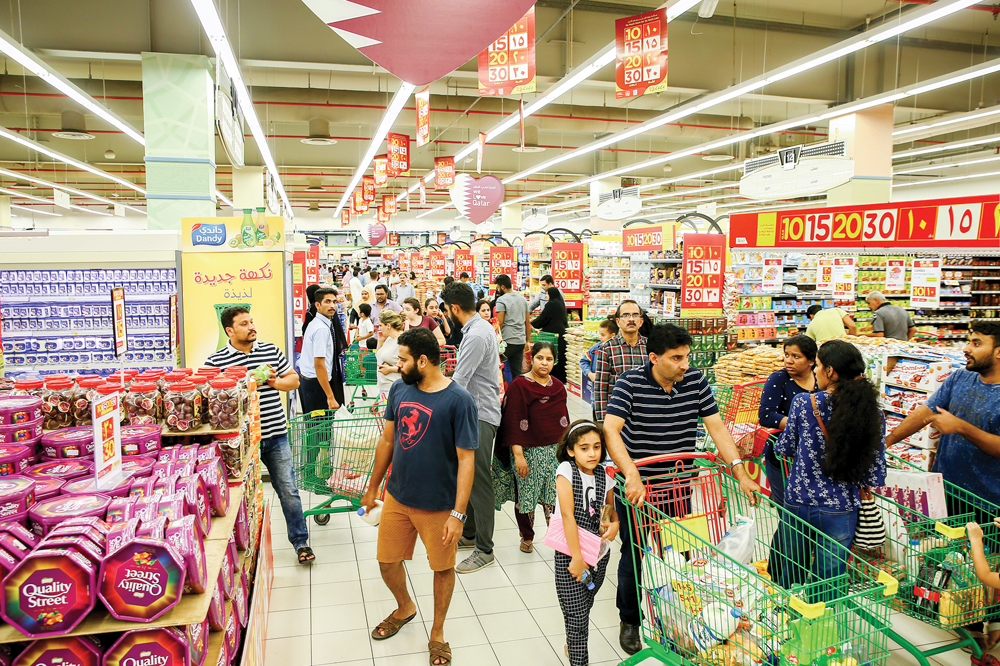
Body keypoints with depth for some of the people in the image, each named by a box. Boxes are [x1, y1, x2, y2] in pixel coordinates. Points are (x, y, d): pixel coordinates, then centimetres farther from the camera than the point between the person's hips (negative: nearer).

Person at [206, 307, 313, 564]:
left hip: (276, 436, 2)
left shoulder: (271, 350, 6)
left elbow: (294, 379, 13)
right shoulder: (216, 361, -4)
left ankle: (300, 541, 20)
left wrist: (276, 382, -7)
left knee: (288, 490, 6)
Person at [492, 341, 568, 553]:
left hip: (554, 451, 4)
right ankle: (527, 537, 26)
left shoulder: (558, 387, 10)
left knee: (553, 496, 3)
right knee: (525, 494, 6)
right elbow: (513, 423, -12)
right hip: (528, 451, -4)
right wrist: (518, 454, -17)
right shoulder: (519, 386, -8)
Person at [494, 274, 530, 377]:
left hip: (508, 341, -7)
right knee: (517, 372, 8)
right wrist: (527, 340, 21)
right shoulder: (523, 299, 13)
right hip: (521, 341, 7)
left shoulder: (501, 300, -7)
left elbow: (500, 323, -13)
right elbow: (528, 321, 16)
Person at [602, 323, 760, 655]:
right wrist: (632, 475, -40)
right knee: (634, 555, 10)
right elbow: (610, 430, -28)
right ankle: (629, 621, 32)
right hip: (636, 486, -3)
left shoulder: (695, 380, -5)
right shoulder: (630, 382, -18)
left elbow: (716, 426, -3)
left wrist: (740, 471, -13)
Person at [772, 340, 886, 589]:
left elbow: (784, 449, 0)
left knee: (791, 578, 17)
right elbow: (875, 478, -4)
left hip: (798, 503, -1)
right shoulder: (873, 415, -7)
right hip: (840, 510, 1)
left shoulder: (803, 403, -12)